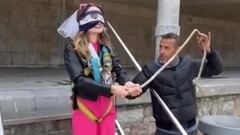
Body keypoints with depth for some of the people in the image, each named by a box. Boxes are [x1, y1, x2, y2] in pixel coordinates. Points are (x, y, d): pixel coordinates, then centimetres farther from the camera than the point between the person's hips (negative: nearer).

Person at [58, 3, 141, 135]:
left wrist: (128, 83, -24)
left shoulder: (106, 46, 6)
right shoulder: (73, 48, -10)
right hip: (86, 108, -4)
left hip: (107, 107, 5)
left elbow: (118, 71, -1)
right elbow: (79, 80, -21)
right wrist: (111, 89, -31)